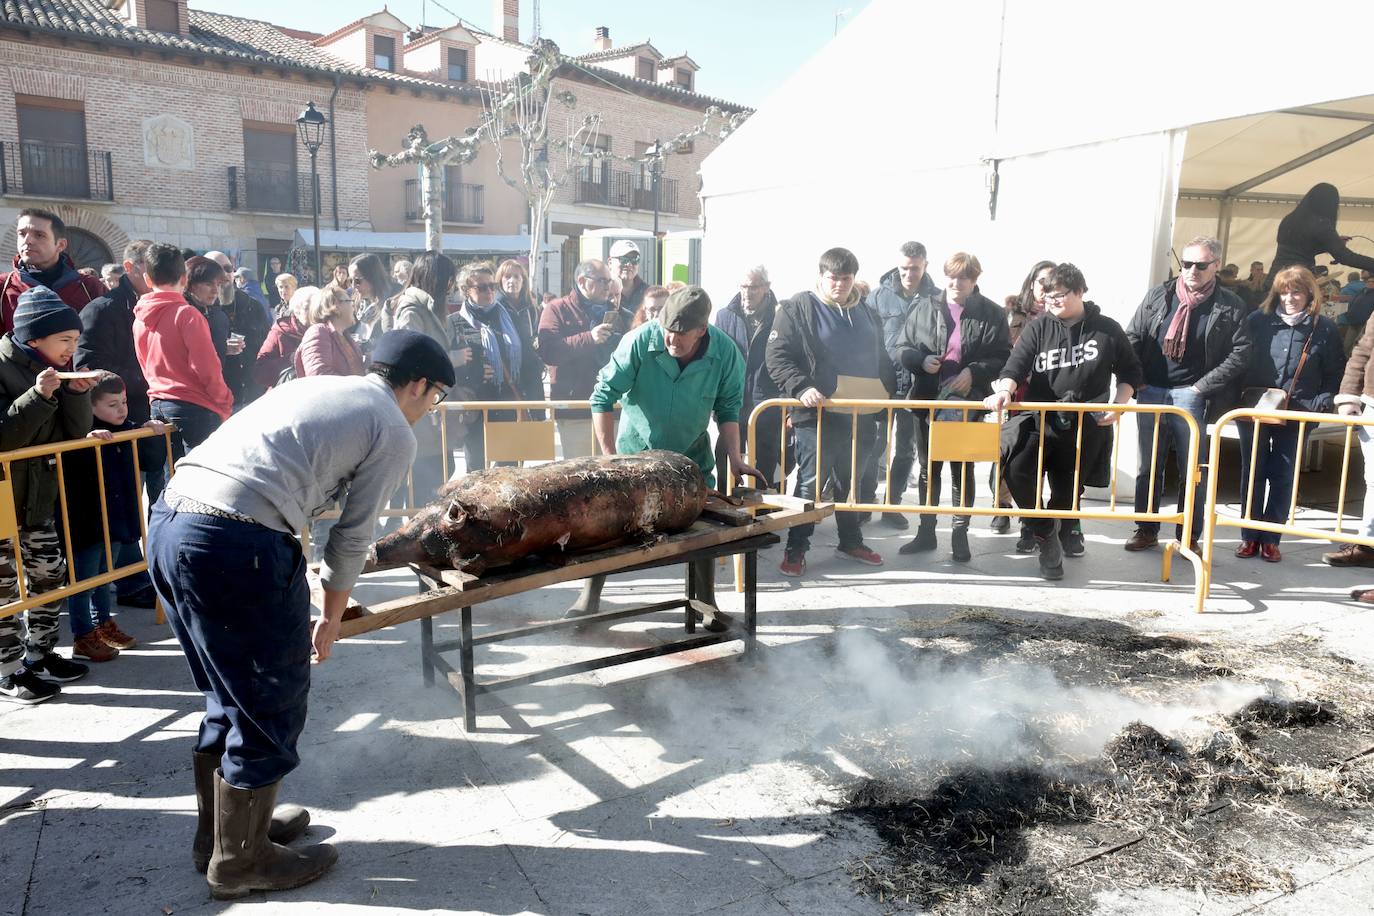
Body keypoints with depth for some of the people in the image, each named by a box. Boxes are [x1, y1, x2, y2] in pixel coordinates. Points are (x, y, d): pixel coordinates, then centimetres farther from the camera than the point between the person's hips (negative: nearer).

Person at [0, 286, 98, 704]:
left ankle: (39, 655, 28)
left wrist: (77, 394, -12)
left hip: (36, 497, 8)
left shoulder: (51, 370, 6)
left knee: (50, 575, 14)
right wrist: (38, 397, -29)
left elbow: (74, 434, 3)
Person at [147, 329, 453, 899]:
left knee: (232, 696, 24)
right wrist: (331, 618, 21)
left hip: (168, 521, 9)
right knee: (271, 706, 11)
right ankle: (240, 861, 27)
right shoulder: (395, 432, 3)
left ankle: (220, 830, 40)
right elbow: (353, 535, 5)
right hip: (236, 544, -9)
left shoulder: (315, 387, 24)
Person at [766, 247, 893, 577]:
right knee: (811, 482, -5)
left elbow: (881, 361, 26)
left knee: (852, 481, 16)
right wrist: (801, 388, -23)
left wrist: (890, 394, 18)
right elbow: (777, 356, -11)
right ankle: (795, 549, 6)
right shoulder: (797, 309, -4)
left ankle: (850, 541, 30)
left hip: (860, 415, 6)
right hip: (817, 415, -6)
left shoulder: (867, 314, 16)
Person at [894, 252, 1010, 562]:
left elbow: (1003, 357, -3)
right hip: (928, 400, 2)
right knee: (928, 467, 12)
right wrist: (921, 360, -14)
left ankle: (960, 534, 18)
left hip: (968, 403, -2)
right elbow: (902, 348, 6)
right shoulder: (924, 308, 3)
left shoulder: (992, 313, -1)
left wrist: (974, 372, -18)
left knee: (963, 468, 7)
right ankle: (926, 531, 24)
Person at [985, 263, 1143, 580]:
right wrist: (1005, 389, -29)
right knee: (1017, 470, -24)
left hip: (1086, 426, 1)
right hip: (1041, 420, 0)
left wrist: (1118, 403, -1)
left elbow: (1130, 372, 15)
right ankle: (1047, 535, -3)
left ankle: (1063, 532, 36)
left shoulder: (1107, 330, 6)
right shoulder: (1038, 329, 4)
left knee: (1067, 489, 6)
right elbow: (1016, 364, -8)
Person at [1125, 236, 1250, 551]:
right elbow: (1132, 338, 9)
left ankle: (1189, 537, 10)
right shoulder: (1159, 295, 7)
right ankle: (1146, 530, 20)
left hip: (1190, 395, -2)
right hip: (1150, 392, 3)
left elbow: (1241, 352, -3)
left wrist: (1203, 386, -9)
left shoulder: (1230, 306, 1)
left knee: (1191, 470, 0)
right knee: (1148, 466, 9)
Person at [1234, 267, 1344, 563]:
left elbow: (1335, 373, 5)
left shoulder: (1324, 328, 0)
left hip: (1295, 416, 0)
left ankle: (1271, 539, 13)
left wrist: (1321, 404, -7)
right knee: (1252, 474, 6)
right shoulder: (1259, 321, 0)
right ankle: (1250, 536, 16)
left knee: (1283, 477, 4)